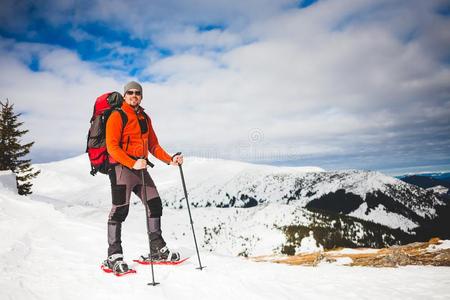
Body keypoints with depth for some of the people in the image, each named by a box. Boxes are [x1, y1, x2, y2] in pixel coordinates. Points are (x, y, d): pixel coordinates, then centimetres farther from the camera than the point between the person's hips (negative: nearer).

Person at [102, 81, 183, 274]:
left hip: (140, 168, 7)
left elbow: (153, 145, 18)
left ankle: (157, 249, 19)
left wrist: (169, 160, 5)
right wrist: (132, 163, -27)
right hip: (122, 167, -7)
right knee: (120, 210, -7)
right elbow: (112, 147, -14)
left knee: (155, 205, 7)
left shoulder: (145, 118, 17)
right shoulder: (117, 116, -6)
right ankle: (114, 256, 2)